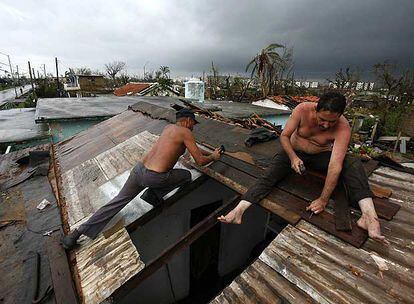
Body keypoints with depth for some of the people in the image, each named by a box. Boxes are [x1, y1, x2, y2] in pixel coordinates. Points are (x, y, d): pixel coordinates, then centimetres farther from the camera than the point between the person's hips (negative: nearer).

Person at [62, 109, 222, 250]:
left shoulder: (169, 127, 20)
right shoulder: (186, 132, -3)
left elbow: (193, 148, 31)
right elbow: (200, 161, -3)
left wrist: (209, 152, 38)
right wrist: (213, 157, 18)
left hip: (139, 169, 7)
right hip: (154, 177, -7)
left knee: (118, 201, 19)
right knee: (186, 175, 14)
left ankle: (78, 231, 22)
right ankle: (154, 194, 6)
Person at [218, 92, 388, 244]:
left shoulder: (343, 128, -26)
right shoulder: (303, 110, -23)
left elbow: (335, 165, -34)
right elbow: (284, 136, -17)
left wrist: (323, 199, -38)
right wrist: (293, 157, -35)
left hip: (321, 156, 1)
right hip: (294, 152, 0)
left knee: (353, 164, -25)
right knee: (270, 174, -24)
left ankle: (369, 216, -36)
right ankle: (238, 210, -33)